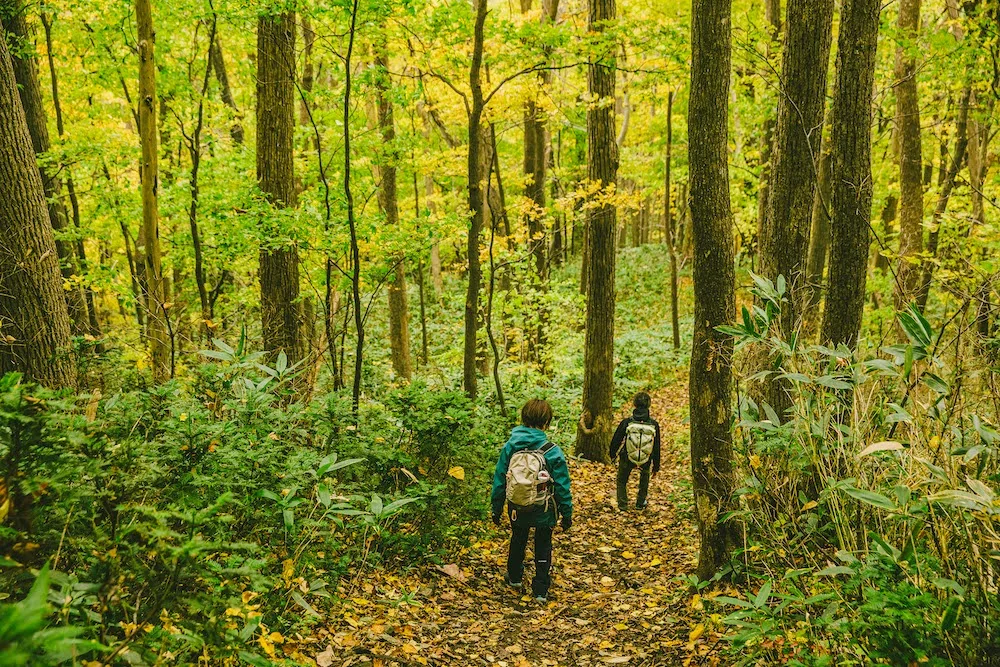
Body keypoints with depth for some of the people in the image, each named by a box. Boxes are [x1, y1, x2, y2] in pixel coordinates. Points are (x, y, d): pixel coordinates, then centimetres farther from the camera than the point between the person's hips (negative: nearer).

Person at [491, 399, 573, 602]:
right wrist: (566, 514, 0)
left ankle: (514, 578, 46)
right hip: (544, 511, -2)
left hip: (517, 509, 3)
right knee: (543, 548, 18)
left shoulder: (510, 447, -12)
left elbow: (499, 480, -3)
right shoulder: (552, 452, -20)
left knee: (517, 541, 28)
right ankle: (540, 591, 21)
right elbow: (562, 487, -13)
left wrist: (496, 508, 10)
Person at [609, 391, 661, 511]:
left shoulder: (626, 422, -18)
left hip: (627, 460, -1)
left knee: (622, 481, 25)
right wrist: (656, 466, 10)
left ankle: (622, 505, 23)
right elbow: (656, 447, -4)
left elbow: (616, 441, -6)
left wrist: (612, 454, 14)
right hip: (645, 461, 2)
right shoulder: (654, 425, -14)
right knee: (645, 475, 33)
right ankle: (640, 503, 37)